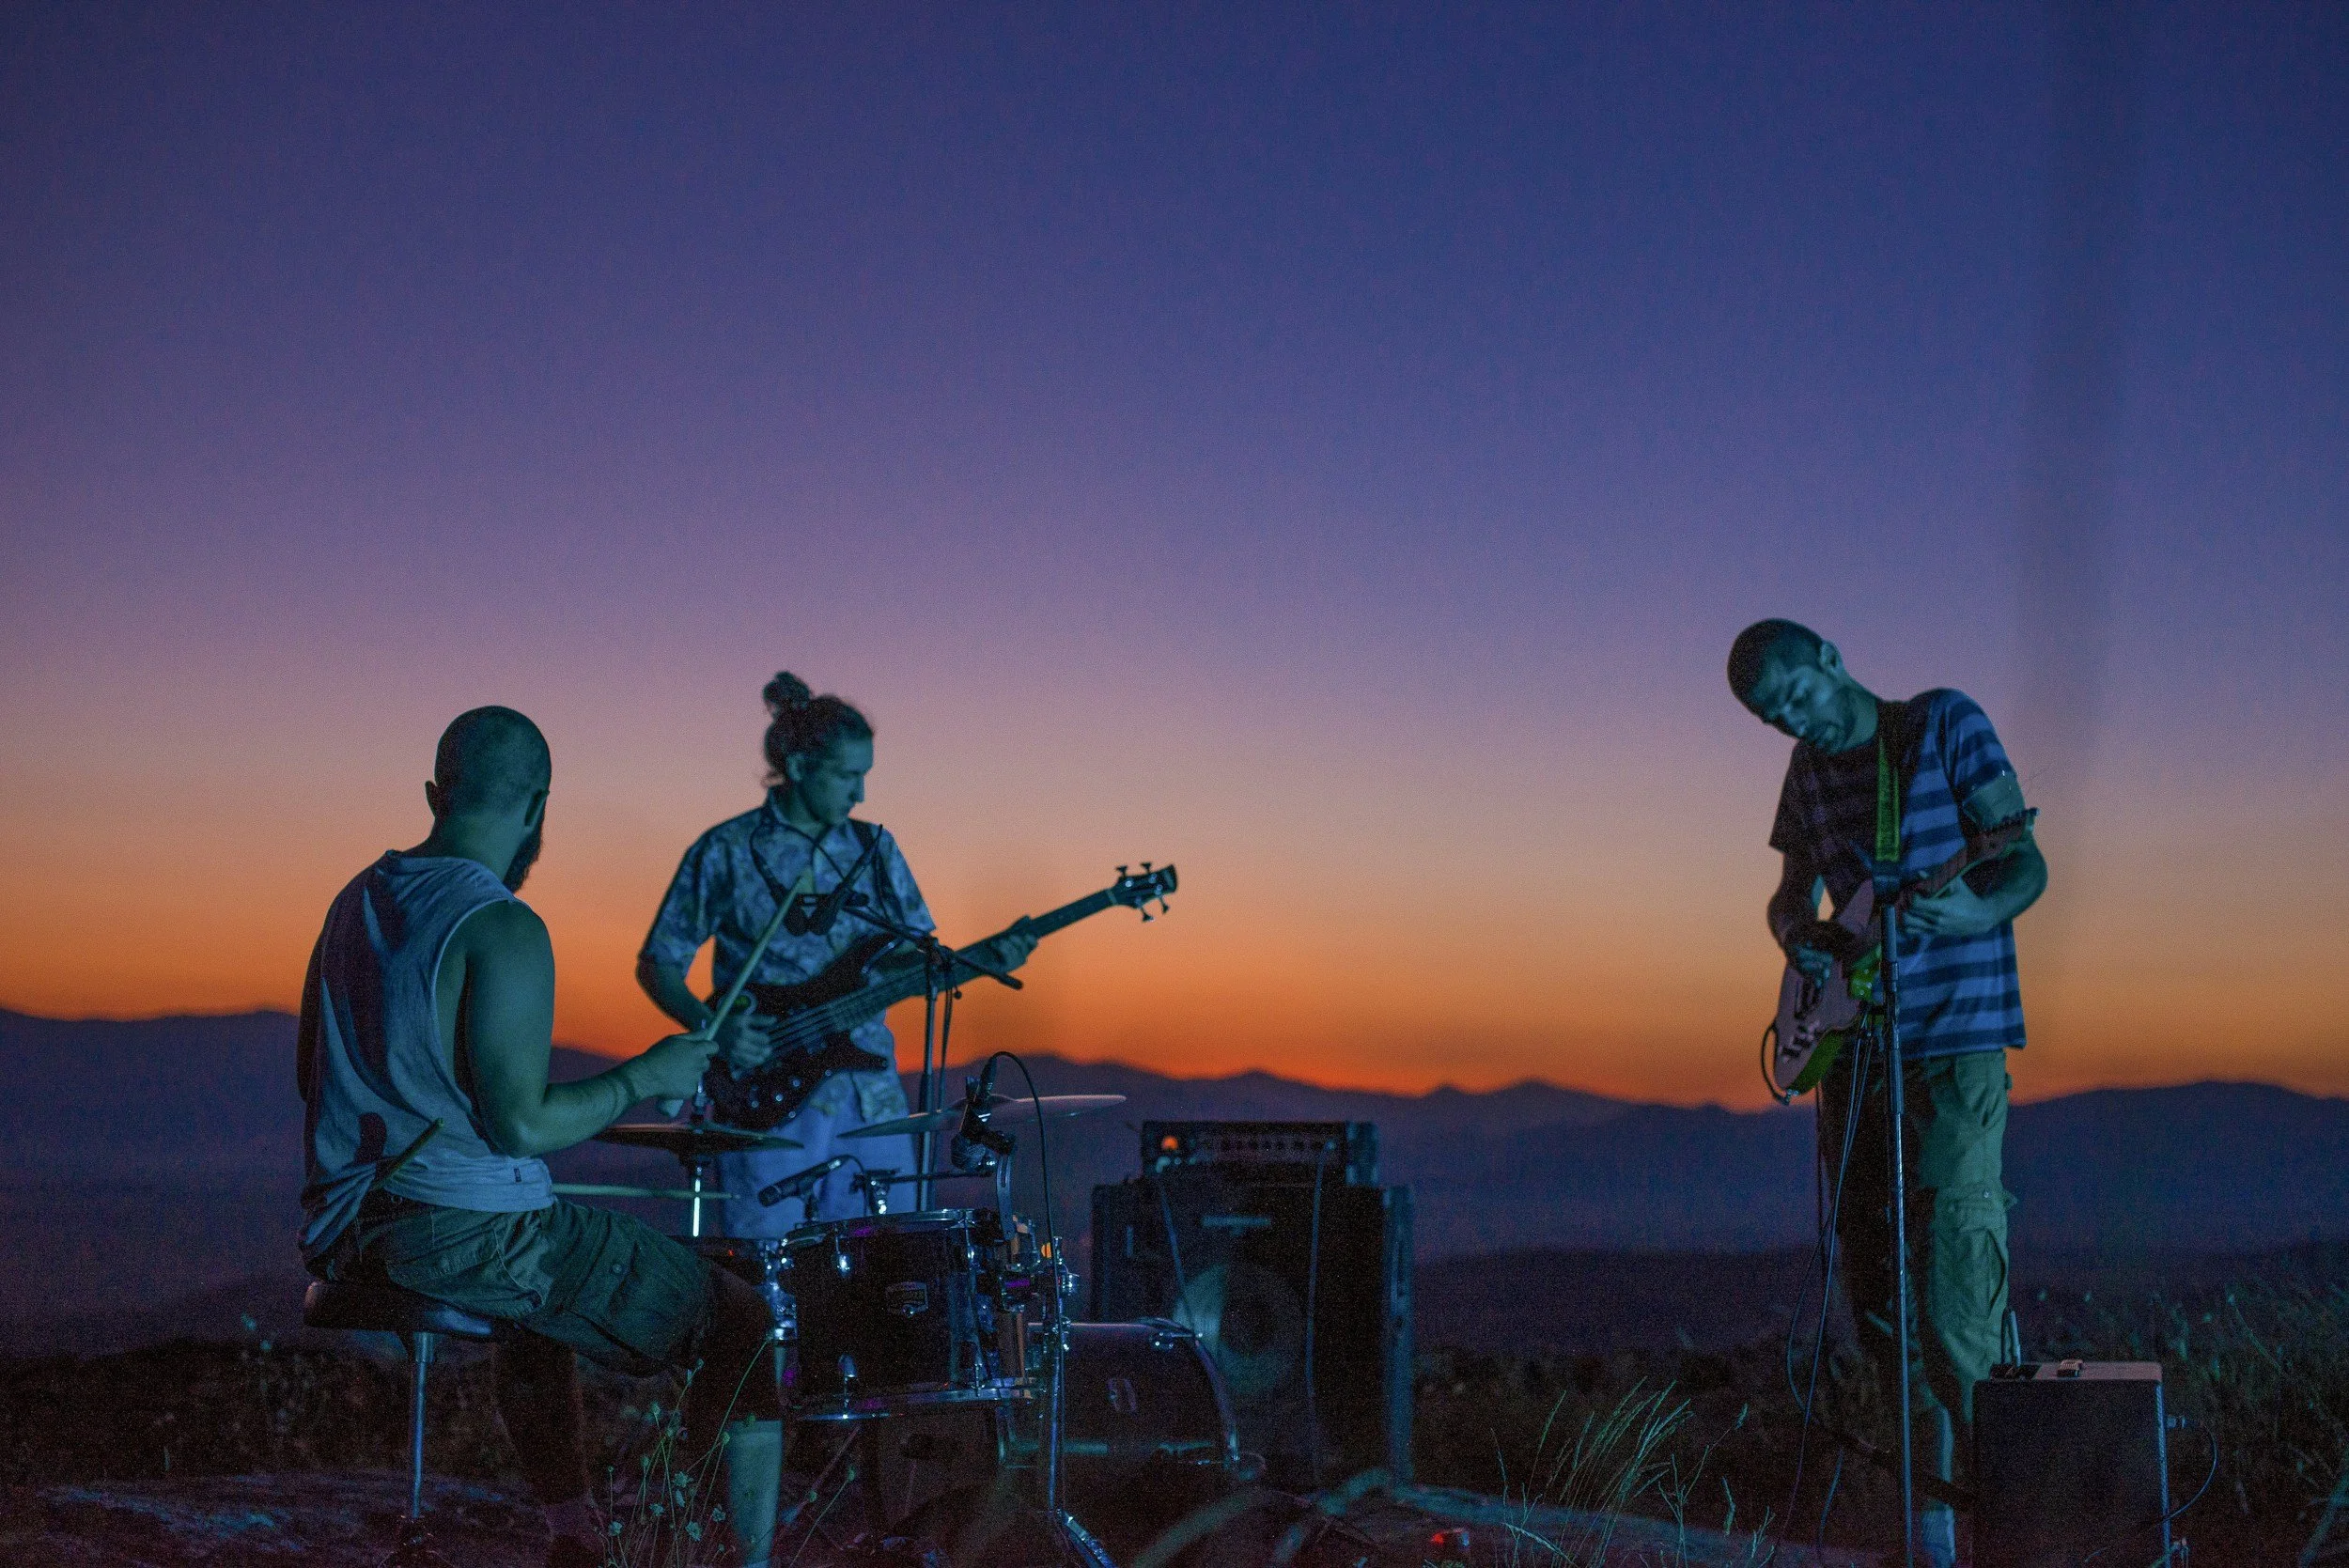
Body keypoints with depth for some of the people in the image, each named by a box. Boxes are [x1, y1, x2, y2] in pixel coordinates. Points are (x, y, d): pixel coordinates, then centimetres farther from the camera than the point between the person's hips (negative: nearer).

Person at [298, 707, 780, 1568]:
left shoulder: (358, 899, 8)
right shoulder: (504, 930, -18)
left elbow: (312, 1072, 16)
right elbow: (521, 1125, -22)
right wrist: (643, 1077, -8)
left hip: (342, 1231, 9)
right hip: (465, 1233, -9)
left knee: (545, 1305, 38)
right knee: (744, 1323, 2)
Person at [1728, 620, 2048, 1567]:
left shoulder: (1946, 724, -4)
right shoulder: (1809, 771, 13)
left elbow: (2025, 864, -8)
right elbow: (1791, 893, 21)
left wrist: (1976, 912, -29)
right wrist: (1796, 934, -3)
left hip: (1954, 1037, -6)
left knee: (1952, 1279, -13)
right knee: (1869, 1273, 8)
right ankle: (1921, 1464, 19)